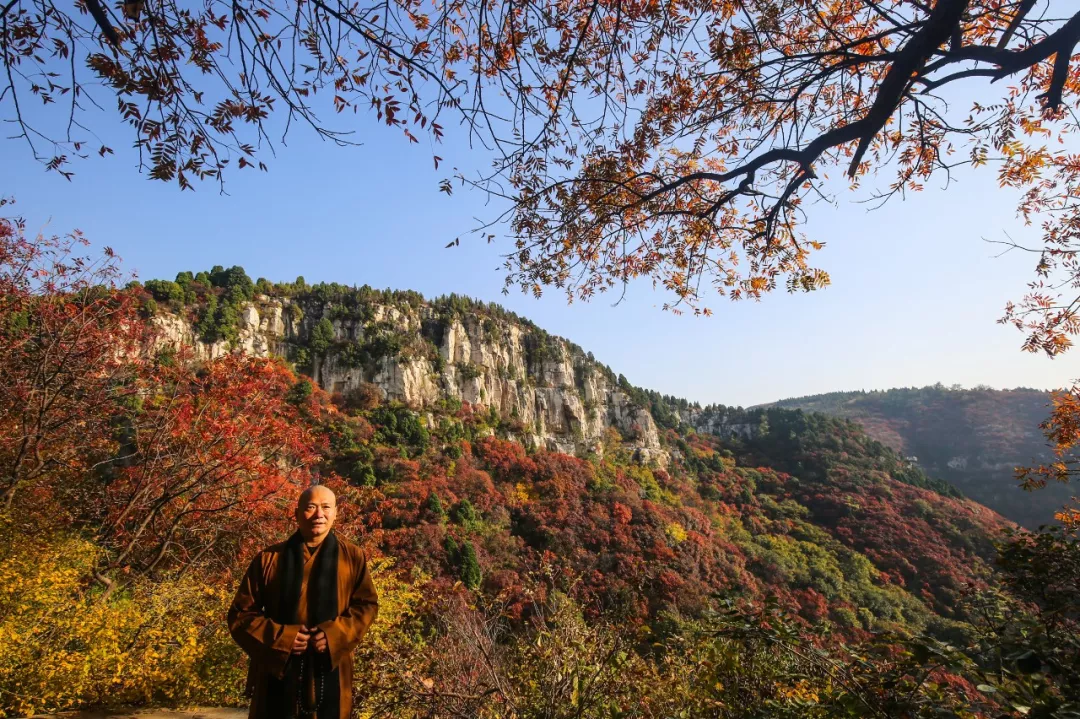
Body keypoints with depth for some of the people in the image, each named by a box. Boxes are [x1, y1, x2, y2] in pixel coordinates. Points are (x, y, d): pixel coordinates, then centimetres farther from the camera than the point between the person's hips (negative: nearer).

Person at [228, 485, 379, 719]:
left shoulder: (353, 557, 3)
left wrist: (335, 635, -14)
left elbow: (367, 605, 3)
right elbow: (240, 614, 3)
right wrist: (280, 637, -12)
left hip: (329, 676, 0)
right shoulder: (269, 559, 1)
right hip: (277, 673, 0)